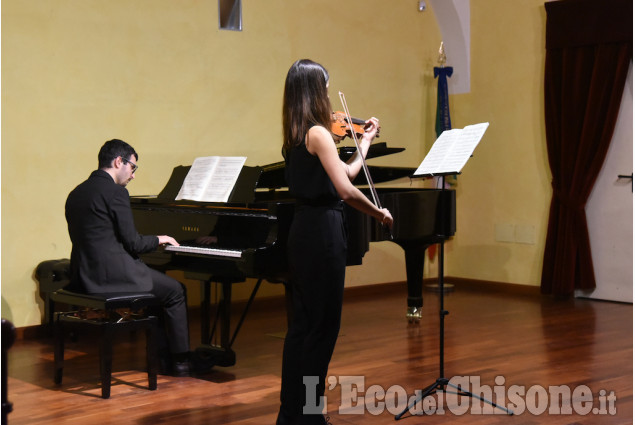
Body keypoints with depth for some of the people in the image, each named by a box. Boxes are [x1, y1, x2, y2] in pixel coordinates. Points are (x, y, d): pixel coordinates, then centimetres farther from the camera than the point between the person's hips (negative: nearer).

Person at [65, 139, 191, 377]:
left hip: (83, 276, 9)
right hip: (111, 275, -9)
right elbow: (132, 243, -14)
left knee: (154, 285, 28)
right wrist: (159, 240, 6)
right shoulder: (115, 192, -14)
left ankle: (161, 355, 28)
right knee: (175, 291, 9)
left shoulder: (76, 194, 13)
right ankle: (180, 360, 14)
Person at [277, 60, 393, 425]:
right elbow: (346, 190, -23)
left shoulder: (296, 136, 12)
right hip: (323, 232, -9)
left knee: (303, 322, 15)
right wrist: (379, 213, -8)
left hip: (303, 230, 9)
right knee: (322, 326, 0)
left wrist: (366, 141, 28)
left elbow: (346, 172, 18)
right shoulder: (319, 133, -16)